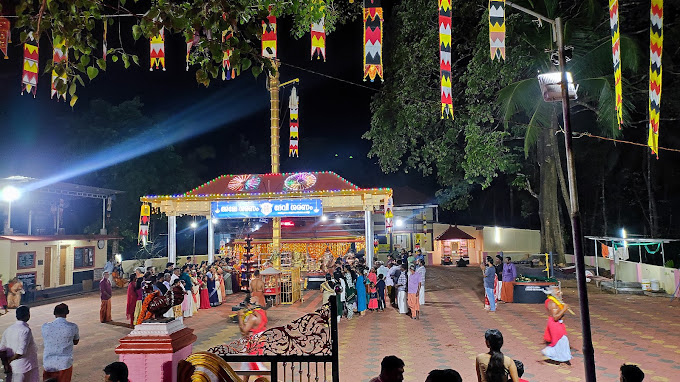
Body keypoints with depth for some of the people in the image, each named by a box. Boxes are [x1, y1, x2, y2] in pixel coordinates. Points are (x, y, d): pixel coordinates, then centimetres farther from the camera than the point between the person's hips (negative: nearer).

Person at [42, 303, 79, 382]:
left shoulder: (45, 327, -6)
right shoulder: (73, 327, -11)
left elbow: (44, 343, 11)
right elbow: (76, 342, 7)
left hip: (48, 364, 2)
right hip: (65, 364, -1)